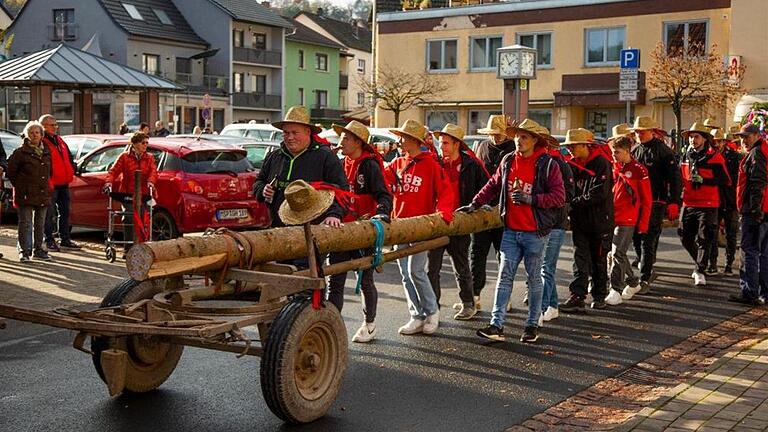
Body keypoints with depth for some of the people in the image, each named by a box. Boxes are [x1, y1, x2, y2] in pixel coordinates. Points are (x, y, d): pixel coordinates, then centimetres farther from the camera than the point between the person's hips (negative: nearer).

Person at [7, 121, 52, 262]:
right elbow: (11, 171, 0)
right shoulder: (20, 152, -5)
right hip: (26, 195, -5)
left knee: (40, 224, 10)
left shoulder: (47, 152, 11)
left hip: (43, 194, 5)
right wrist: (20, 187, 1)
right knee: (26, 223, -3)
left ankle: (38, 250, 19)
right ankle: (24, 251, 1)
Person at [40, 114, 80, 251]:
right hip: (51, 184, -8)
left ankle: (65, 239, 22)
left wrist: (72, 170, 10)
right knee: (50, 214, -3)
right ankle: (49, 240, 5)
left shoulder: (60, 141, 18)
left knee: (65, 212, 13)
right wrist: (47, 179, -19)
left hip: (64, 183, 8)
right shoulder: (41, 142, -9)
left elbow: (69, 158, 24)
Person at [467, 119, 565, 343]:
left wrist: (531, 199, -21)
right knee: (504, 276, 0)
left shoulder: (547, 164, -8)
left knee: (534, 278, 8)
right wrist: (475, 204, 10)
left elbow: (559, 197, -13)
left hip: (535, 232, -4)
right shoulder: (508, 161, 6)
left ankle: (533, 325, 21)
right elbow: (493, 186, 18)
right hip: (511, 230, 4)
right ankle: (496, 325, -1)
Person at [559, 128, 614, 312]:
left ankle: (599, 296, 22)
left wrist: (574, 202, -17)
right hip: (579, 220, 4)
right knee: (581, 259, -3)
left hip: (599, 219, -4)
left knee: (599, 260, 8)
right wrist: (570, 202, -8)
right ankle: (577, 297, -8)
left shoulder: (601, 163, -11)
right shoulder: (572, 164, 7)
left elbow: (599, 194, -19)